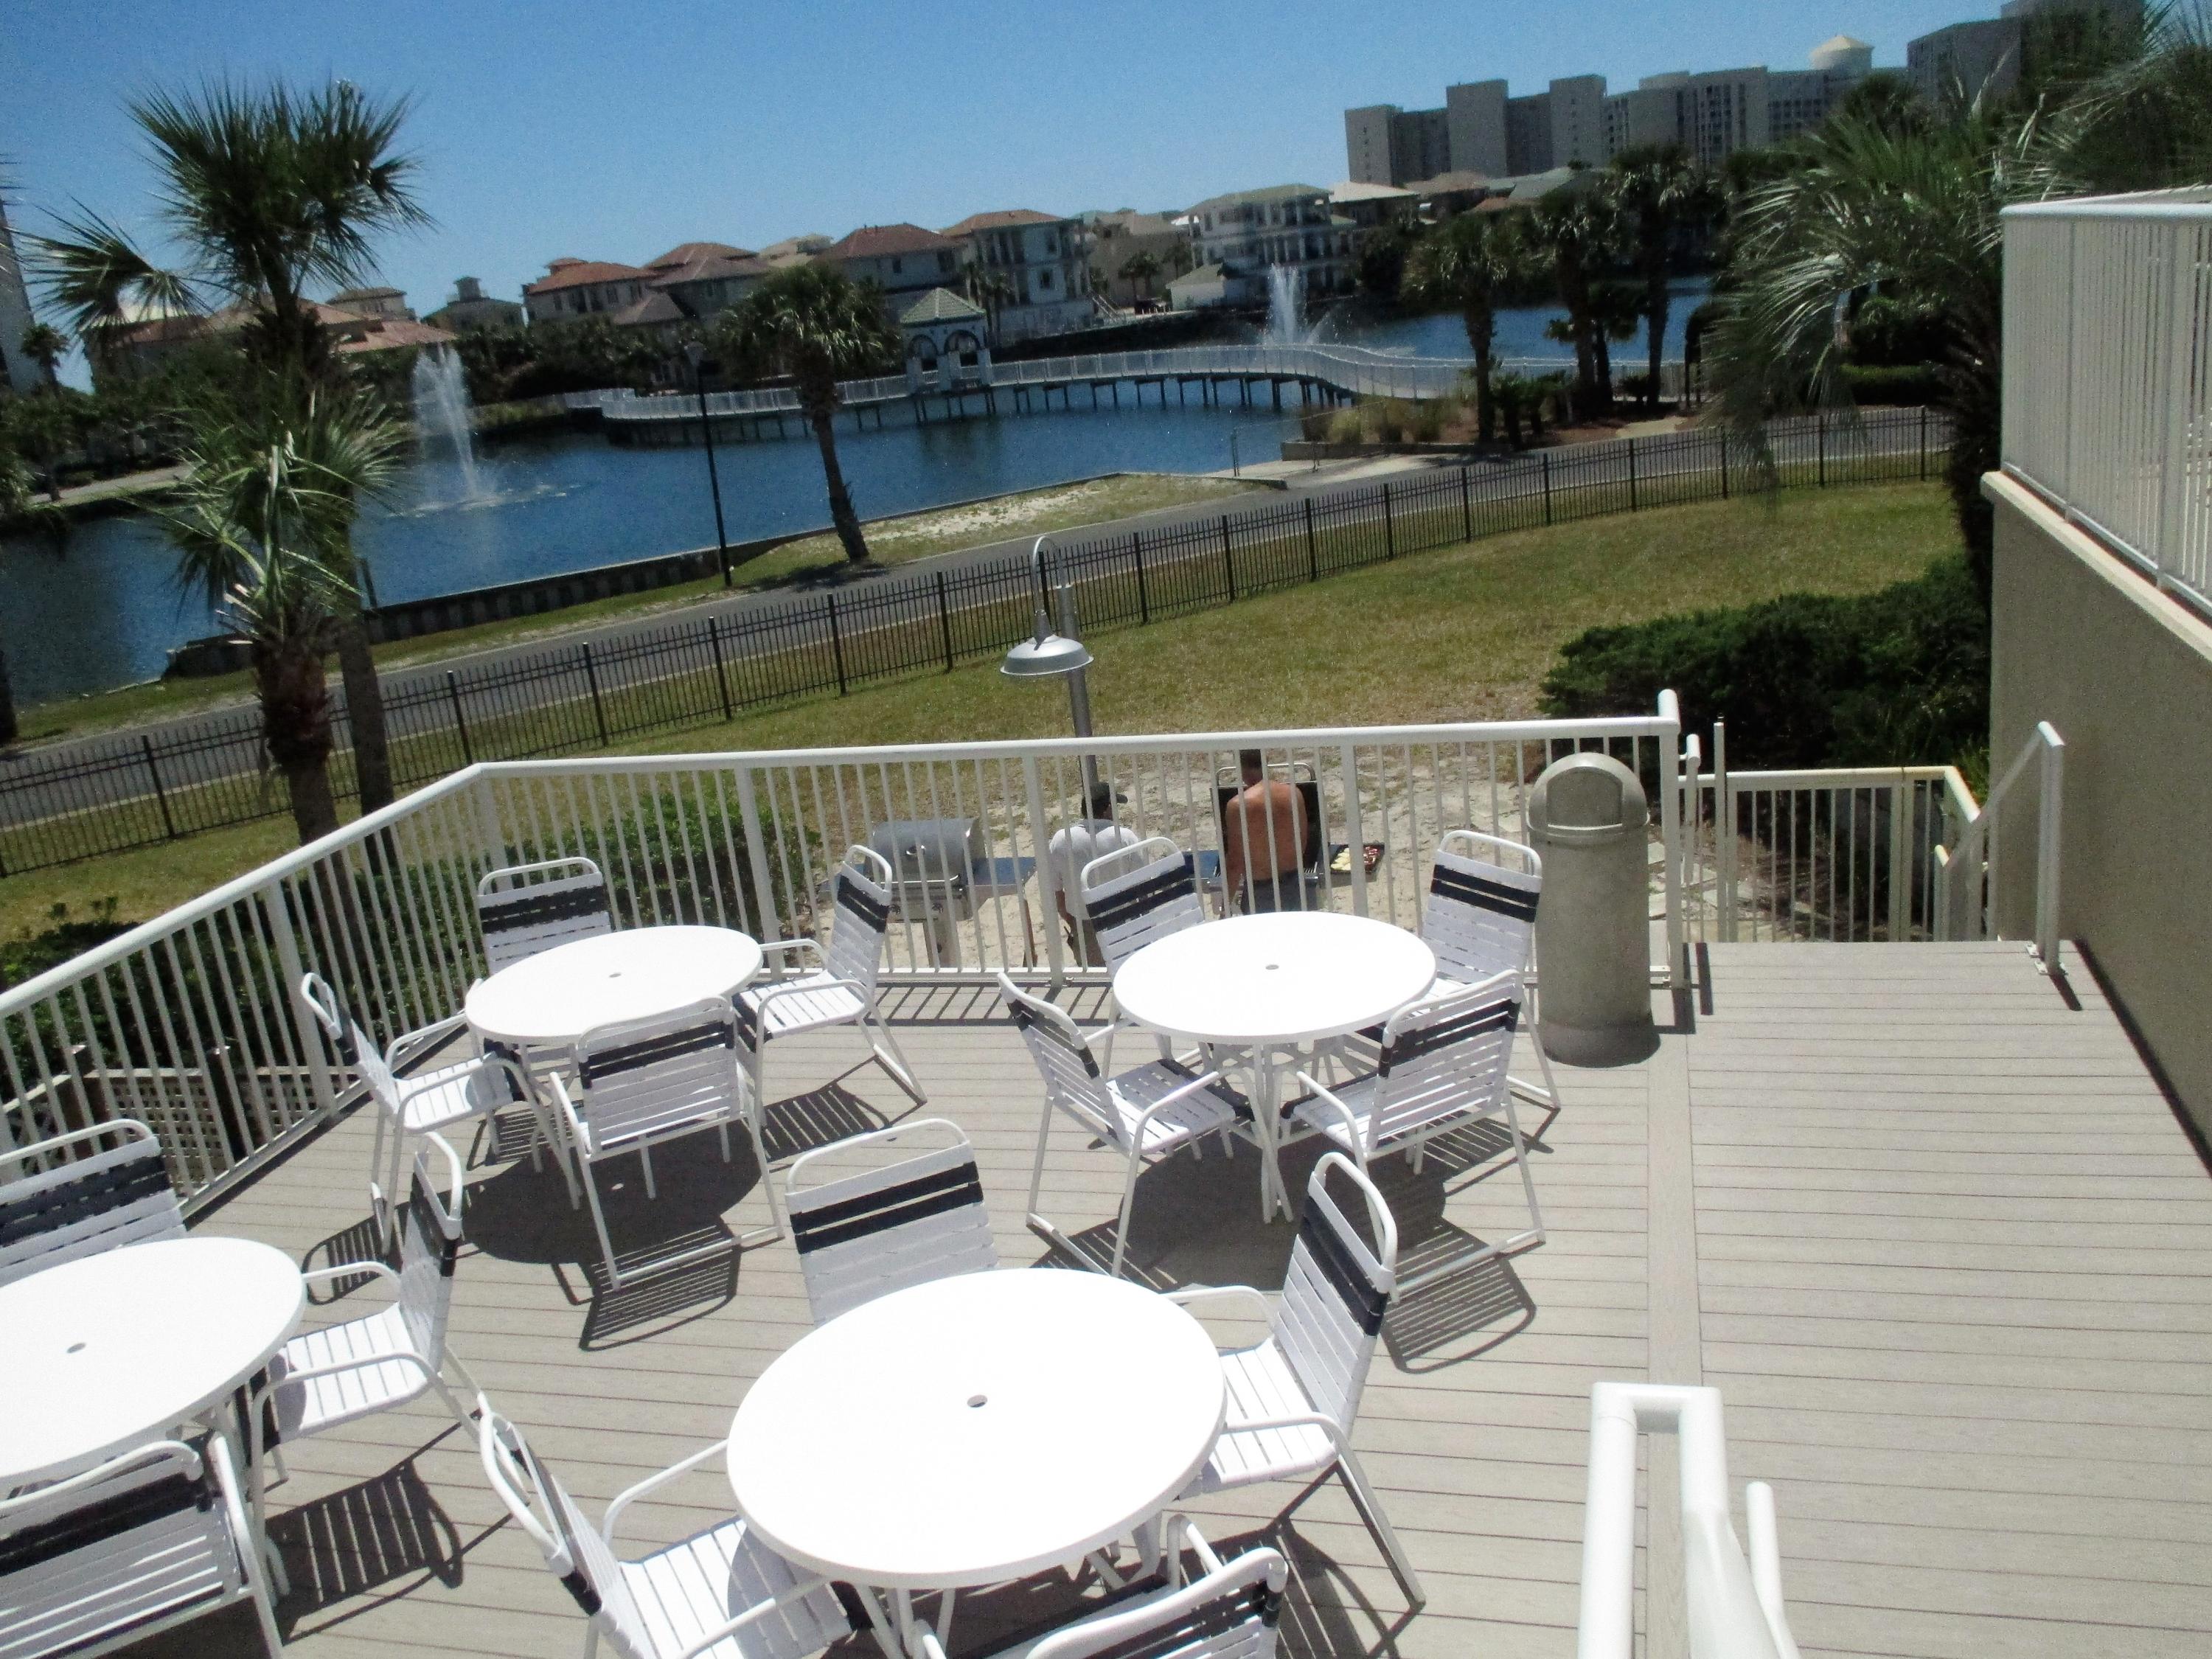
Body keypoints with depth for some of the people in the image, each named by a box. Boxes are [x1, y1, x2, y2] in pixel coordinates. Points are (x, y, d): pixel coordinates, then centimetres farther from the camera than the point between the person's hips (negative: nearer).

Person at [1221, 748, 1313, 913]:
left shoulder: (1239, 805, -20)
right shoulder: (1293, 793, -4)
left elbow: (1235, 862, -17)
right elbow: (1303, 843, 8)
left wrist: (1227, 904, -6)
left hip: (1259, 892, -5)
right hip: (1293, 886, 5)